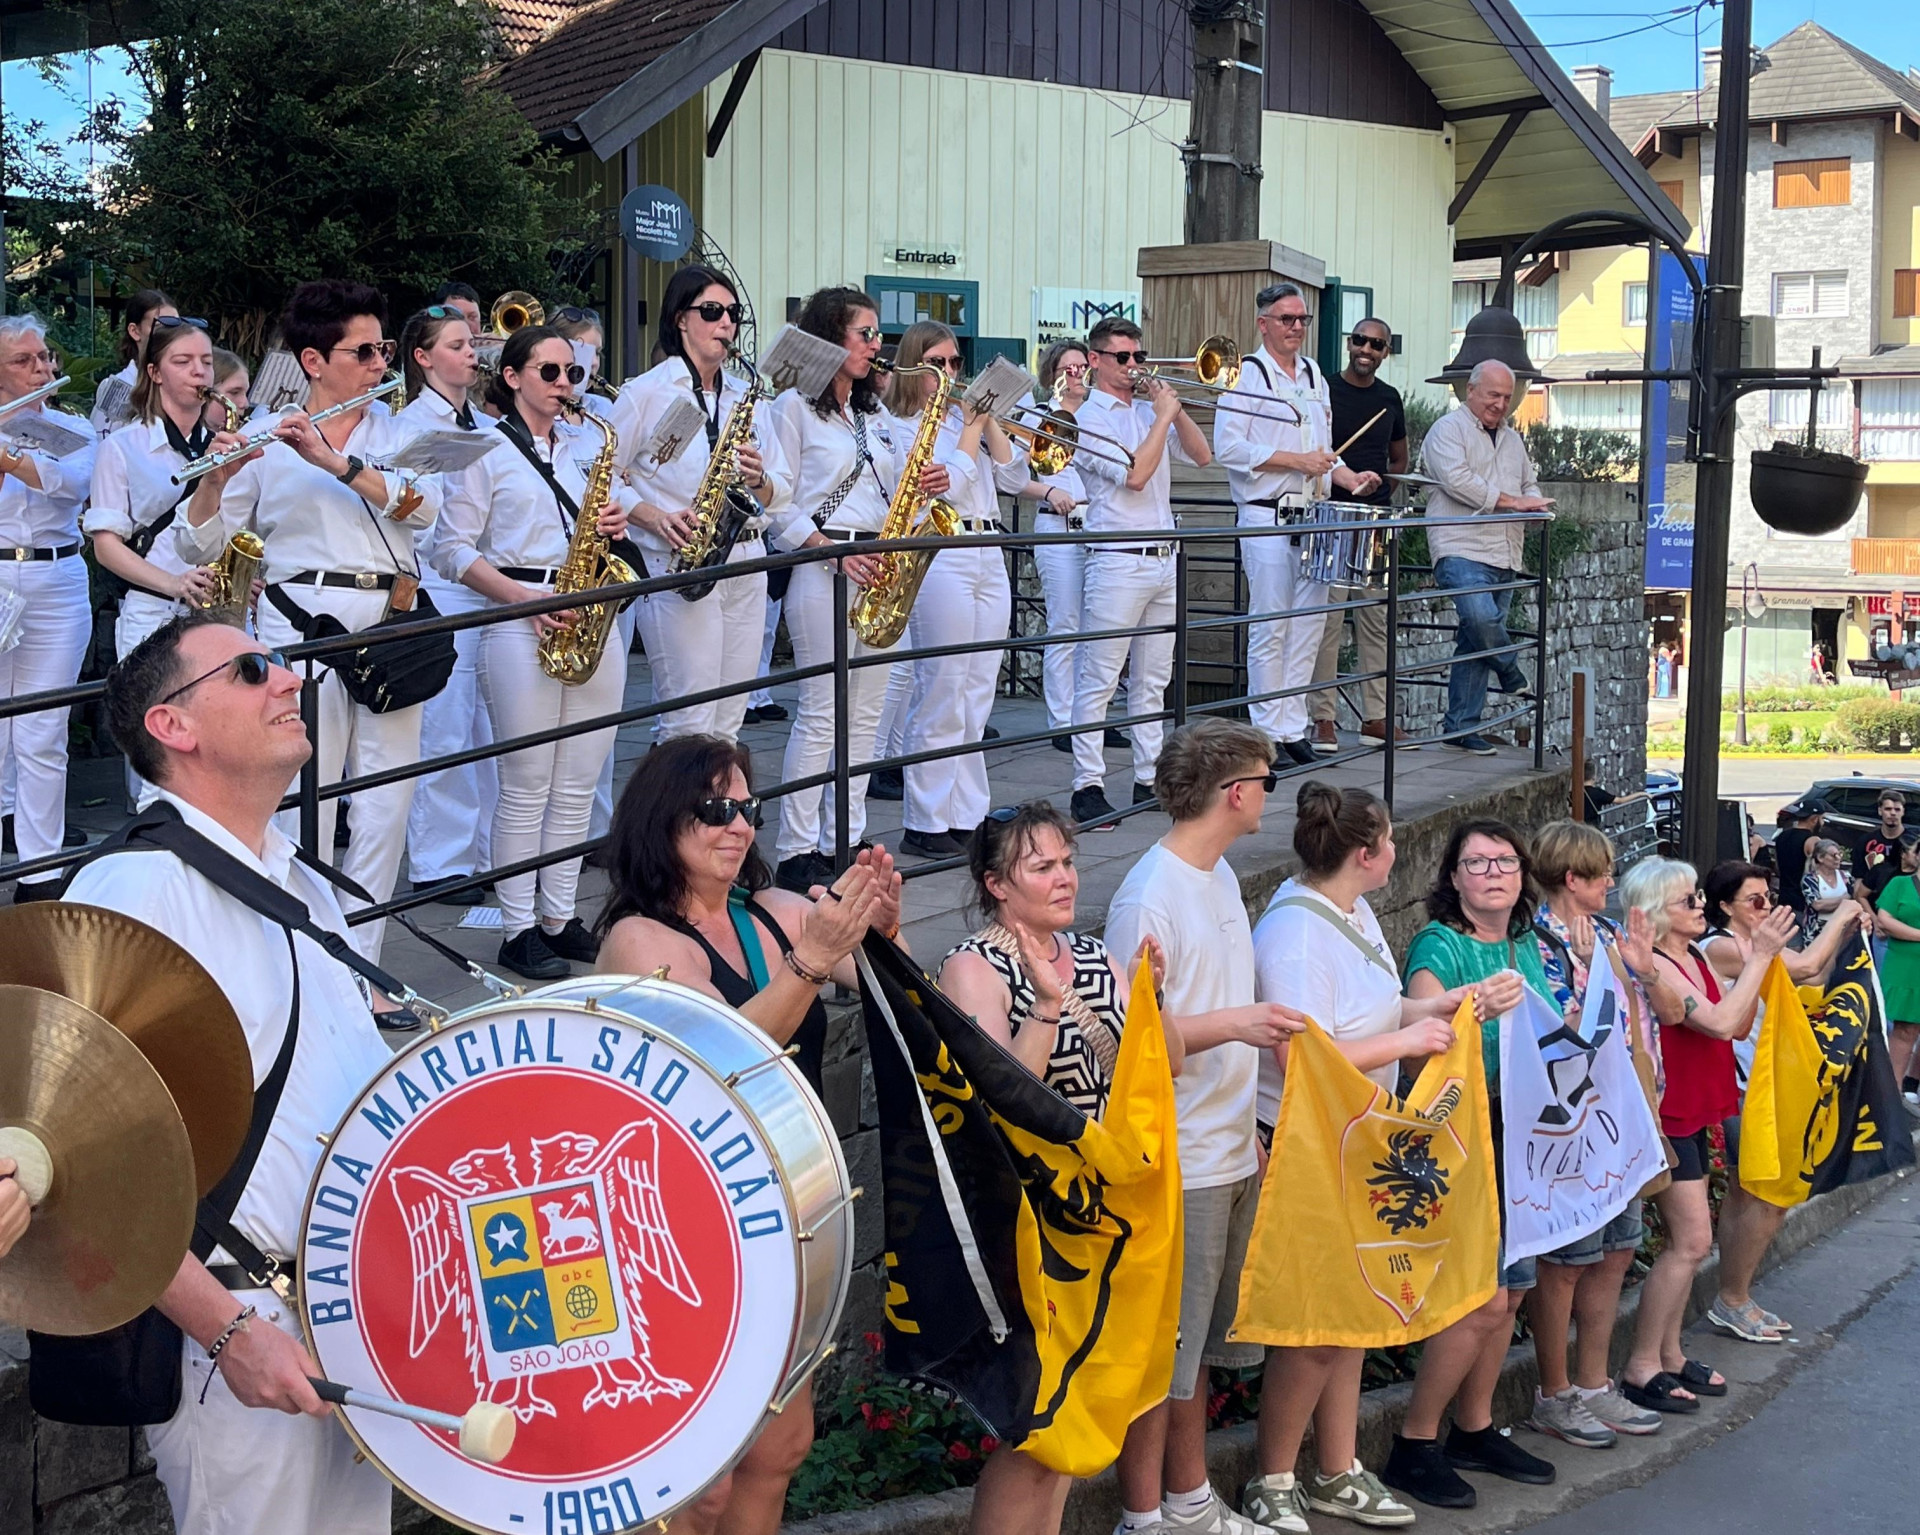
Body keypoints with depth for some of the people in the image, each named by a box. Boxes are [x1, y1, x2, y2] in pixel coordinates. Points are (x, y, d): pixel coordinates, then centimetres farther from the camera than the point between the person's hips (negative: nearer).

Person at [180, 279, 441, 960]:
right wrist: (218, 480, -18)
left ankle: (359, 962, 13)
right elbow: (199, 546, 1)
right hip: (305, 620, -3)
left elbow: (422, 506, -8)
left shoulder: (396, 434, 13)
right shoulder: (268, 442, 4)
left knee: (387, 802, 4)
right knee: (306, 801, -5)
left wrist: (336, 463, -18)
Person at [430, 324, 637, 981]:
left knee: (578, 784, 7)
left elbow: (617, 501, 25)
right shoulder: (486, 448, 0)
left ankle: (559, 917, 17)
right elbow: (452, 550, -4)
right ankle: (518, 928, 5)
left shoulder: (588, 443, 15)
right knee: (527, 786, -3)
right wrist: (522, 596, -16)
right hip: (520, 624, -5)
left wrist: (621, 519, 0)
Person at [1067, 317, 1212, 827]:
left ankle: (1149, 779, 17)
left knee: (1152, 680, 11)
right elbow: (1134, 474, -17)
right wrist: (1162, 416, -10)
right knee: (1098, 680, -5)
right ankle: (1088, 786, -3)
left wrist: (1175, 409, 1)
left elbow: (1201, 456, 12)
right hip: (1118, 562, -7)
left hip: (1164, 558, 7)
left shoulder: (1150, 410, 15)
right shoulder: (1089, 417, -6)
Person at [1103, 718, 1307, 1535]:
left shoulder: (1219, 876, 12)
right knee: (1159, 1350, 1)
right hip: (1175, 1166, -9)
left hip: (1231, 1154, 9)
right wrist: (1233, 1023, -27)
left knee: (1196, 1343, 19)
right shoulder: (1149, 897, -17)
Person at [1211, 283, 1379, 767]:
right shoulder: (1246, 374, -5)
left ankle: (1293, 729, 12)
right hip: (1266, 518, -7)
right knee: (1270, 630, -5)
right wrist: (1296, 461, -15)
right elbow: (1228, 446, -14)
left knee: (1309, 627, 6)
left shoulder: (1314, 376, 17)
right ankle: (1267, 735, 1)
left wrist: (1347, 477, 6)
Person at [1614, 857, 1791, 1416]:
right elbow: (1720, 1021, -27)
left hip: (1693, 1116, 10)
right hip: (1666, 1118, -10)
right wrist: (1760, 957, -21)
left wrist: (1758, 956, -1)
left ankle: (1669, 1354, 21)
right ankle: (1641, 1367, -5)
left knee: (1686, 1242, 13)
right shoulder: (1654, 966, -18)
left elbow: (1739, 1026, 9)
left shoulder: (1696, 960, 11)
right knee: (1691, 1242, -10)